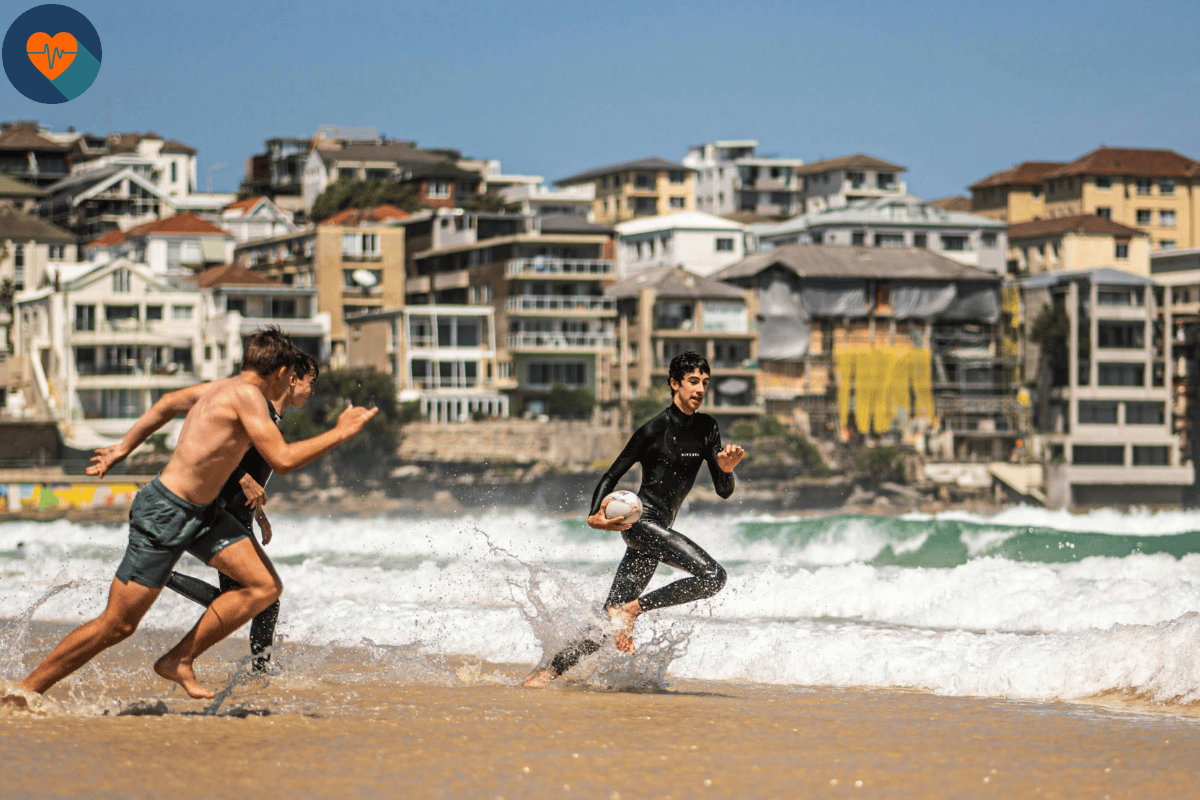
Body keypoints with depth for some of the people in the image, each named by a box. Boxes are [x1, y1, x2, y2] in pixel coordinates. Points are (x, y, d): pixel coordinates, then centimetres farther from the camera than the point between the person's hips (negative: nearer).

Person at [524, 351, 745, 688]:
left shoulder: (707, 429, 13)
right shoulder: (655, 429, -6)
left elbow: (724, 491, 11)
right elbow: (613, 474, -5)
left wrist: (726, 469, -12)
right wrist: (595, 515, -21)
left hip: (659, 530, 7)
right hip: (641, 521, -7)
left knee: (610, 617, 3)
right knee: (712, 575, -25)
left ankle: (551, 670, 6)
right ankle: (631, 609, -16)